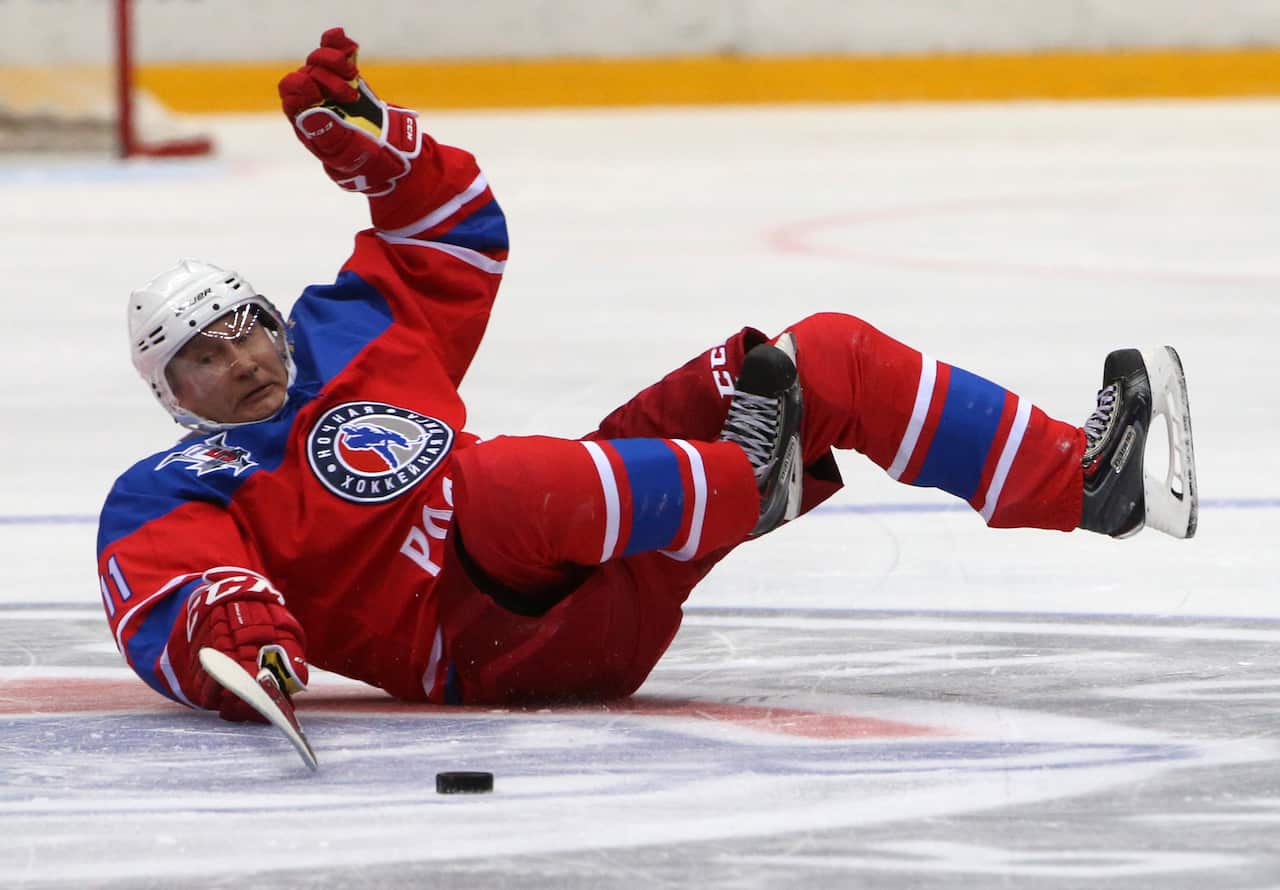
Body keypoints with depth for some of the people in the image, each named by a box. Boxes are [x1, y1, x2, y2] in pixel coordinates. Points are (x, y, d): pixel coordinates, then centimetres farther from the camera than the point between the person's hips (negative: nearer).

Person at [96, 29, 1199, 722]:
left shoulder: (347, 336, 18)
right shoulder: (168, 500, -1)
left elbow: (455, 228, 29)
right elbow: (165, 620, -20)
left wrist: (361, 136, 12)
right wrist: (237, 633, -44)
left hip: (593, 565, 8)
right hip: (483, 636, -8)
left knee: (828, 360, -2)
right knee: (494, 485, -44)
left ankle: (1085, 477, -8)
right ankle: (746, 480, -25)